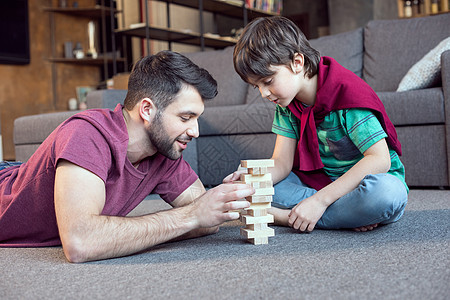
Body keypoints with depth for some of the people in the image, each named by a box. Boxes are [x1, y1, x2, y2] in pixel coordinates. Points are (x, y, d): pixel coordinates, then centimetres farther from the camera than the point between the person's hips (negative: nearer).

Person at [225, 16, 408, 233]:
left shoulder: (348, 93, -22)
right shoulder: (286, 102, -1)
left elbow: (379, 160, -27)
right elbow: (282, 161, -5)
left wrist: (320, 200, -31)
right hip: (318, 181, 6)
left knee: (387, 193, -41)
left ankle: (288, 216, -26)